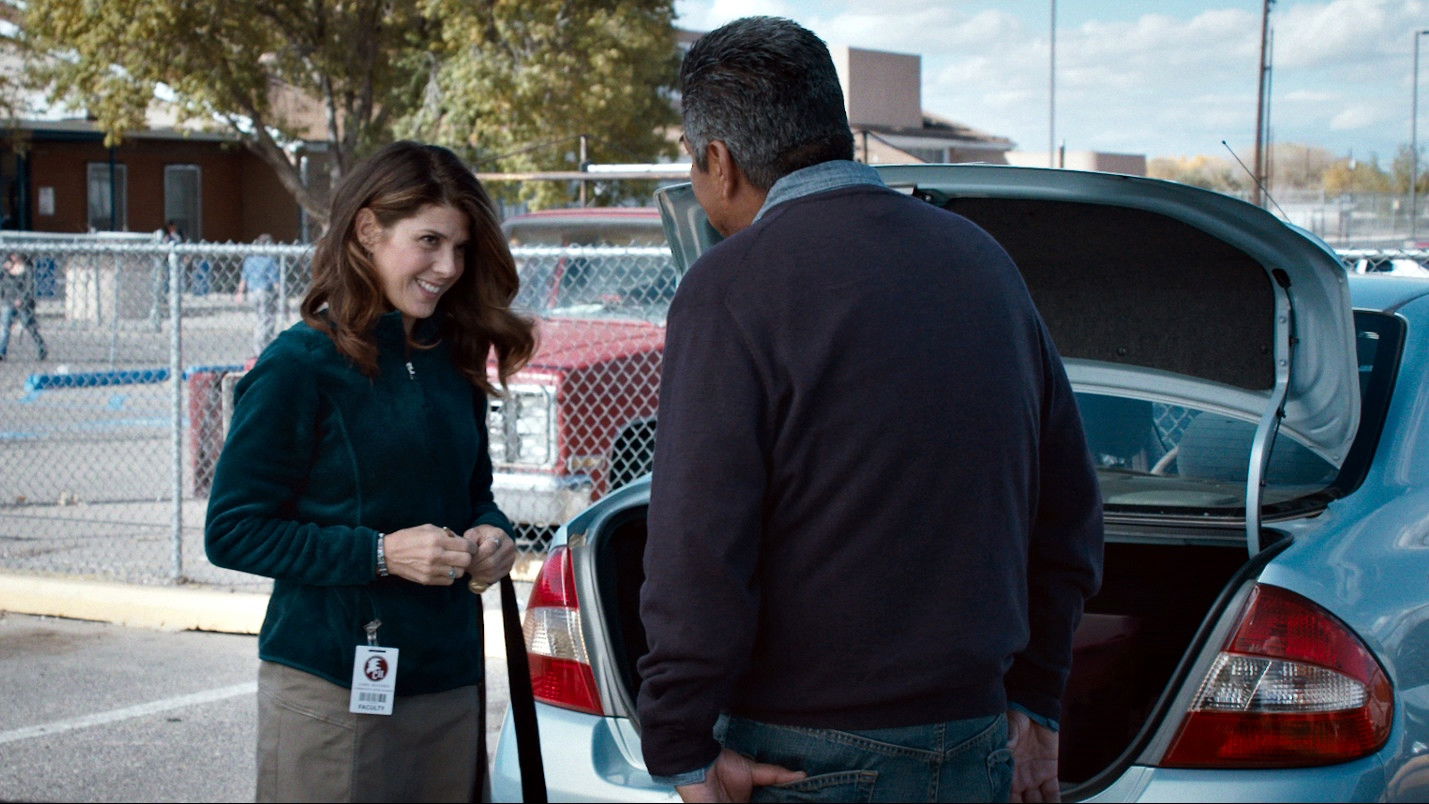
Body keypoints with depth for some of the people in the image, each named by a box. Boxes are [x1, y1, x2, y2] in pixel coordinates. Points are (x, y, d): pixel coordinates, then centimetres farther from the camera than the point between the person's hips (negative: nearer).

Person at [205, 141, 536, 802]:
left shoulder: (452, 360, 9)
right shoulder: (300, 365, -10)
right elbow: (231, 532, -11)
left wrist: (491, 534, -3)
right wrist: (381, 552, -18)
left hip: (449, 675, 6)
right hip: (330, 685, -6)